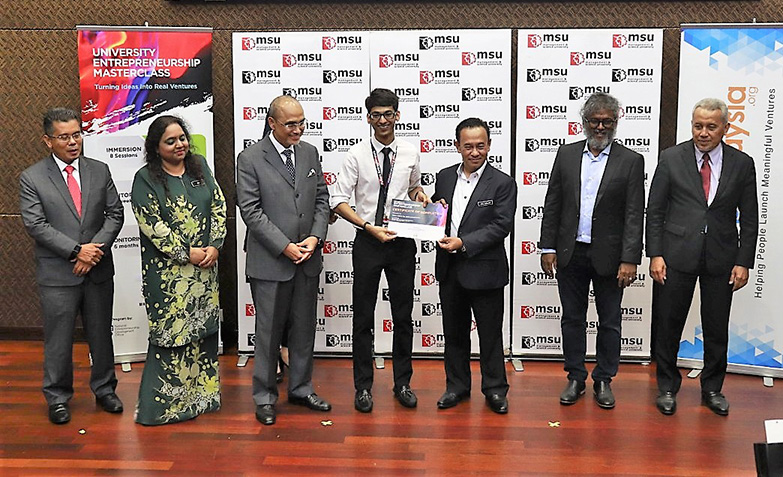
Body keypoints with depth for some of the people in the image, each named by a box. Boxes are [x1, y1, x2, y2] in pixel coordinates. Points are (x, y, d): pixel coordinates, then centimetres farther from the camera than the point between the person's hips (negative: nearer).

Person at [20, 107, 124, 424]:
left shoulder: (100, 171, 5)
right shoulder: (32, 178, -3)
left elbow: (115, 214, 3)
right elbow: (36, 224, -10)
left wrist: (95, 249, -11)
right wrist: (76, 251, -17)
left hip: (98, 270, 3)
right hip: (57, 273, -2)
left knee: (101, 334, 14)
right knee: (58, 339, 6)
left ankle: (104, 389, 30)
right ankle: (57, 398, 23)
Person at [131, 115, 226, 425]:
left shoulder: (200, 167, 9)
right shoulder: (145, 179, -5)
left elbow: (219, 206, 6)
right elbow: (151, 224, -11)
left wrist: (215, 246, -7)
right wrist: (187, 254, -13)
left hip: (205, 266, 5)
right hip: (167, 271, -5)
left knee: (203, 328, 11)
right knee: (170, 332, 0)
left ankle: (202, 394, 25)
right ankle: (166, 402, 12)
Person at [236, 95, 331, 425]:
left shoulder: (310, 153, 8)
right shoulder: (250, 159, -7)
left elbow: (321, 199, 10)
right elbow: (251, 211, -11)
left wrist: (315, 238, -6)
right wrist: (285, 247, -16)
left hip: (308, 259, 5)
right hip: (270, 261, -5)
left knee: (304, 329, 14)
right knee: (269, 331, 5)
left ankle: (300, 389, 30)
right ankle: (264, 397, 20)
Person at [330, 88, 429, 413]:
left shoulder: (410, 154, 3)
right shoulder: (357, 155, -6)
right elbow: (338, 201, -7)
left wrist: (419, 195, -2)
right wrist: (370, 227, -18)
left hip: (402, 242, 2)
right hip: (367, 241, -2)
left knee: (403, 316, 11)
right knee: (363, 318, 6)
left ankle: (403, 383, 26)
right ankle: (363, 386, 20)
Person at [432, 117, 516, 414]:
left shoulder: (502, 183, -7)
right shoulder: (444, 177, 8)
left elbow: (501, 226, -14)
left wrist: (463, 243, -21)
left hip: (484, 270, -4)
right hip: (449, 269, 5)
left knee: (490, 334, 8)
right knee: (454, 333, 15)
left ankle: (495, 389, 23)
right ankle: (457, 386, 29)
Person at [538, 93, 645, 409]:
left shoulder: (631, 161, -2)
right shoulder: (566, 154, 5)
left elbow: (634, 215, -7)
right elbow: (552, 204, 5)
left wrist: (630, 260, -14)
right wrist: (548, 247, 0)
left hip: (608, 257, -2)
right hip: (570, 253, 2)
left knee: (609, 323, 9)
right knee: (572, 319, 11)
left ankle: (603, 381, 24)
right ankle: (575, 378, 25)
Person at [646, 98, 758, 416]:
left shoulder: (742, 164, 2)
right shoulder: (671, 158, -1)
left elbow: (749, 219, 5)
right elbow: (655, 211, 0)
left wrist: (744, 262, -1)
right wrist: (655, 254, -6)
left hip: (721, 258, 1)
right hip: (678, 256, -1)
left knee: (717, 329, 10)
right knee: (669, 325, 7)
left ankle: (712, 389, 28)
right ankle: (667, 387, 24)